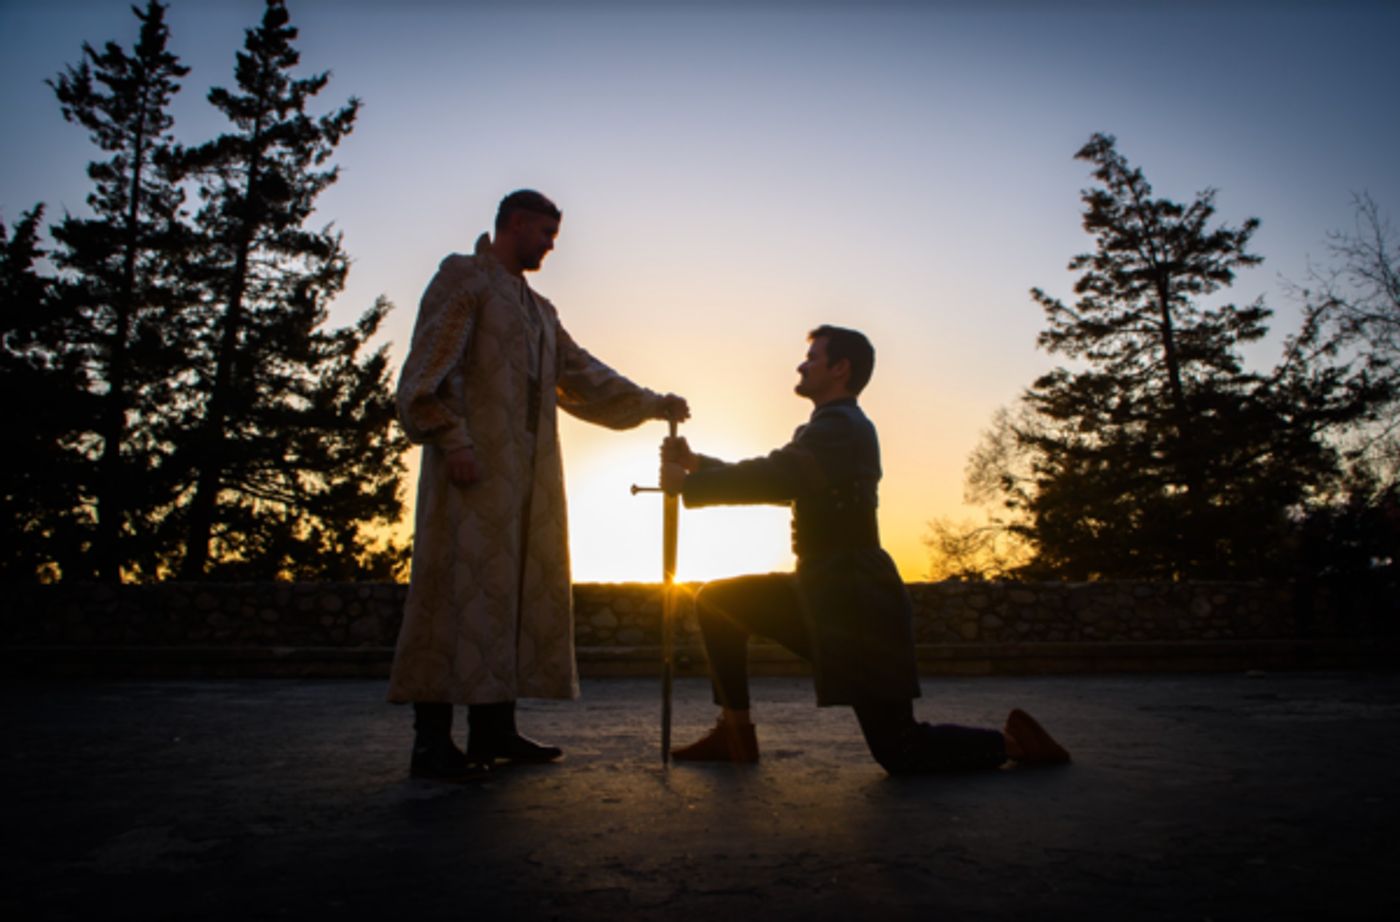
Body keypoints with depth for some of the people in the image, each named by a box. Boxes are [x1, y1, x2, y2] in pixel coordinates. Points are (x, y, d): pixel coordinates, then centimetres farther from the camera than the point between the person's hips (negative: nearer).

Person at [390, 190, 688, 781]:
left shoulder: (538, 310, 27)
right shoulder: (462, 278, 4)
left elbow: (582, 377, 25)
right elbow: (429, 365, -8)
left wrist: (651, 404, 16)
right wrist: (452, 438, -19)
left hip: (527, 472, 8)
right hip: (475, 463, -8)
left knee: (521, 588, 5)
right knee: (460, 587, -11)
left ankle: (494, 730, 10)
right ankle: (431, 741, -8)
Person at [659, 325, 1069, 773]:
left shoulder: (842, 425, -16)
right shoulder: (830, 427, 18)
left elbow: (778, 479, -28)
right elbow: (776, 476, 15)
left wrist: (687, 483, -17)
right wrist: (696, 462, 5)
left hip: (854, 601, -10)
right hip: (827, 594, 10)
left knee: (899, 752, -4)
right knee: (717, 602, 5)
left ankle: (1013, 742, 14)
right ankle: (735, 734, 8)